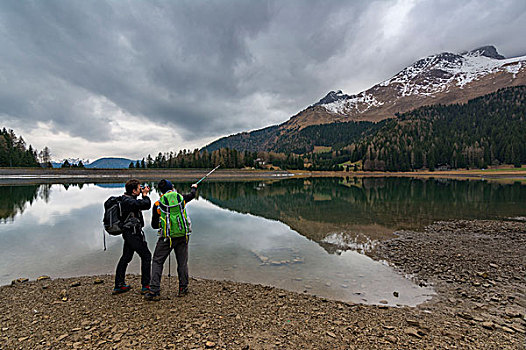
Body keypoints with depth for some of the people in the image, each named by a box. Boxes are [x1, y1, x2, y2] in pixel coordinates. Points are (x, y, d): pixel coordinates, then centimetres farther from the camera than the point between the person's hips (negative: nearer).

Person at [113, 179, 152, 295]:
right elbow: (146, 204, -31)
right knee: (146, 256, -1)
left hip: (128, 232, 10)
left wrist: (144, 195, 7)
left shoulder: (126, 199, 11)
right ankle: (145, 286, 5)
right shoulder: (129, 201, -22)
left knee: (126, 257, 18)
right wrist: (145, 195, -14)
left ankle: (118, 286, 28)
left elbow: (144, 205, 20)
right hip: (133, 233, -10)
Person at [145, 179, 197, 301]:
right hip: (183, 235, 2)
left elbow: (154, 225, 3)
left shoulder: (158, 204, -3)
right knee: (182, 262, 12)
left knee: (157, 262, 10)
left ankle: (154, 291, 7)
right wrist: (194, 187, 46)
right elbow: (192, 195, 25)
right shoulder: (181, 198, 1)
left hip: (167, 237, -2)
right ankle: (183, 288, 23)